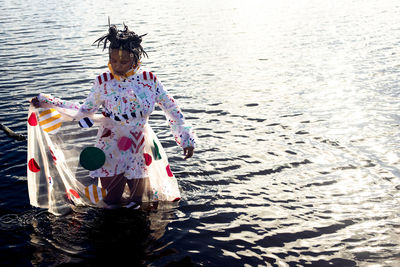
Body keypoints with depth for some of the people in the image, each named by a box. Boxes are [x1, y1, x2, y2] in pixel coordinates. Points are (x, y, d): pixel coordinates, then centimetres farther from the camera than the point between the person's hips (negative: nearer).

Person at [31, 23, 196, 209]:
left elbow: (171, 109, 1)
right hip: (111, 151, -1)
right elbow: (84, 110, 2)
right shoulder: (103, 82, -9)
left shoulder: (149, 80, -8)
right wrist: (47, 102, 0)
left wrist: (186, 139, -1)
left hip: (139, 151, 1)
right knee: (111, 201, 12)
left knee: (138, 199, 18)